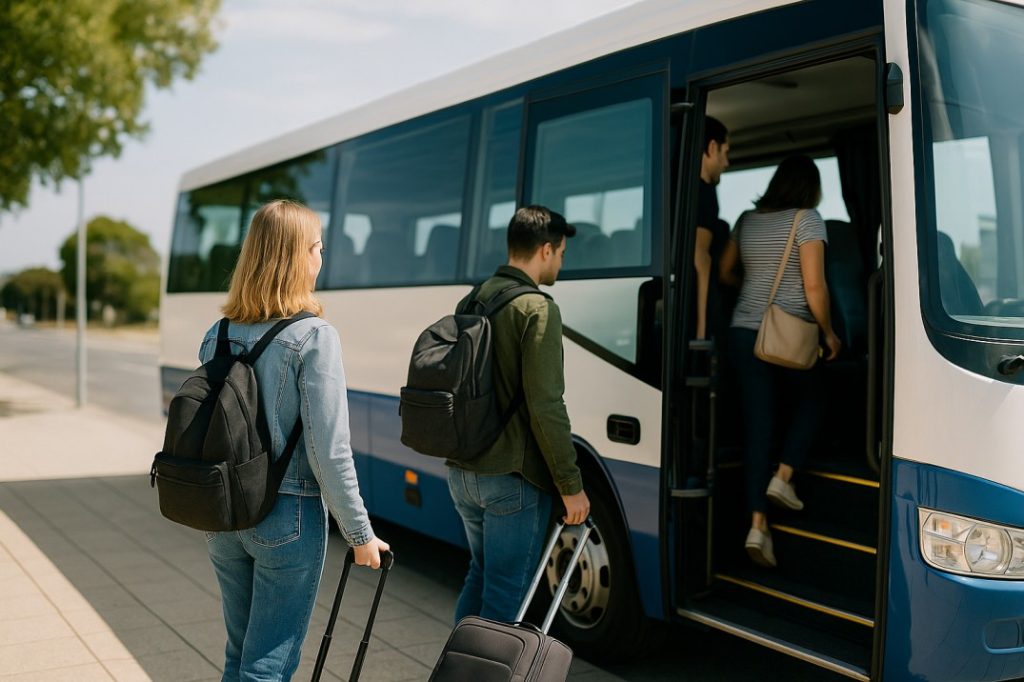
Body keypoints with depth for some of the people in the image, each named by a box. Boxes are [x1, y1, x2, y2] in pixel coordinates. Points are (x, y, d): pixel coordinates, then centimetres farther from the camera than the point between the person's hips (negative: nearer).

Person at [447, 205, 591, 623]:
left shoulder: (471, 302, 11)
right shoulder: (537, 310, -15)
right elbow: (544, 407, -20)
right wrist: (571, 485, -14)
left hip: (462, 472, 8)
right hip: (512, 478, -8)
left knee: (480, 576, 22)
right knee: (507, 591, 2)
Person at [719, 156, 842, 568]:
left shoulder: (747, 221, 11)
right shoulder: (807, 220, -6)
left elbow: (724, 273, 19)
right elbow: (813, 285, -13)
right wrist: (828, 331, -1)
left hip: (743, 332, 5)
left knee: (757, 423, 5)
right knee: (808, 402, 23)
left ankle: (758, 525, 1)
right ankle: (783, 477, 5)